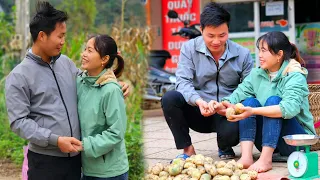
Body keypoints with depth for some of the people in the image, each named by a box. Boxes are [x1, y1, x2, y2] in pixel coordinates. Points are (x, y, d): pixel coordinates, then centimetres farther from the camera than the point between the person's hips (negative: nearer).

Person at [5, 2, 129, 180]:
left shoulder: (66, 62, 8)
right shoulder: (19, 76, -8)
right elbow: (19, 121, -12)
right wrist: (55, 140, -20)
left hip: (75, 156, 5)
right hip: (45, 160, -5)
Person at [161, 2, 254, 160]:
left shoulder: (242, 54, -3)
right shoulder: (189, 48, -3)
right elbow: (183, 81, -13)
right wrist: (198, 101, -34)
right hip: (198, 112, 1)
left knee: (231, 131, -35)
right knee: (169, 99, -27)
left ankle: (225, 148, 8)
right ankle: (188, 150, -8)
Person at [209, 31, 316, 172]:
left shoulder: (295, 77, -14)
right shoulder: (256, 74, 6)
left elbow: (290, 108, -32)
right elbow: (238, 94, -6)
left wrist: (253, 111, -42)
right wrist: (222, 105, -29)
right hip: (267, 139, 5)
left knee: (273, 101, -26)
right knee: (249, 101, -17)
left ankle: (266, 159, -36)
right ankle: (246, 157, -33)